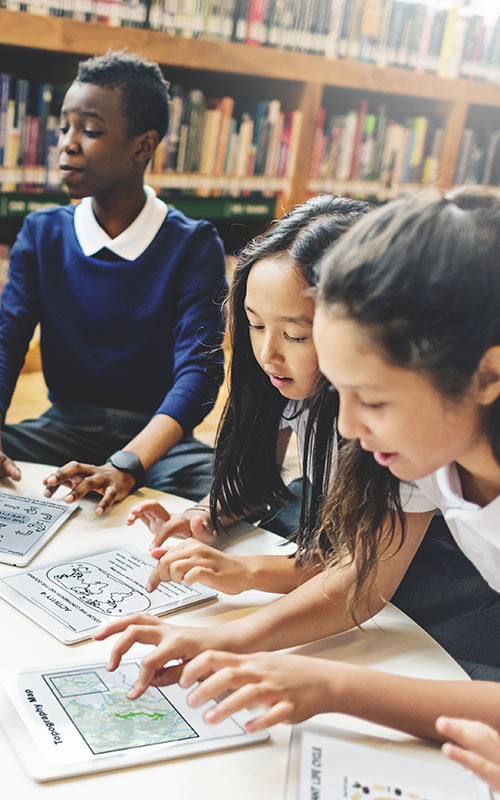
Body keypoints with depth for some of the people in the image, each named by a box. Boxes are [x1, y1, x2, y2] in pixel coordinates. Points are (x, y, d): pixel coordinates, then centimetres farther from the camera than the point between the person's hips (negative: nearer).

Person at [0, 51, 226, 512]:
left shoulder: (194, 245, -5)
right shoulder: (42, 234, 6)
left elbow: (199, 368, -16)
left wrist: (124, 466, -33)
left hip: (156, 435, -2)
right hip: (64, 425, 3)